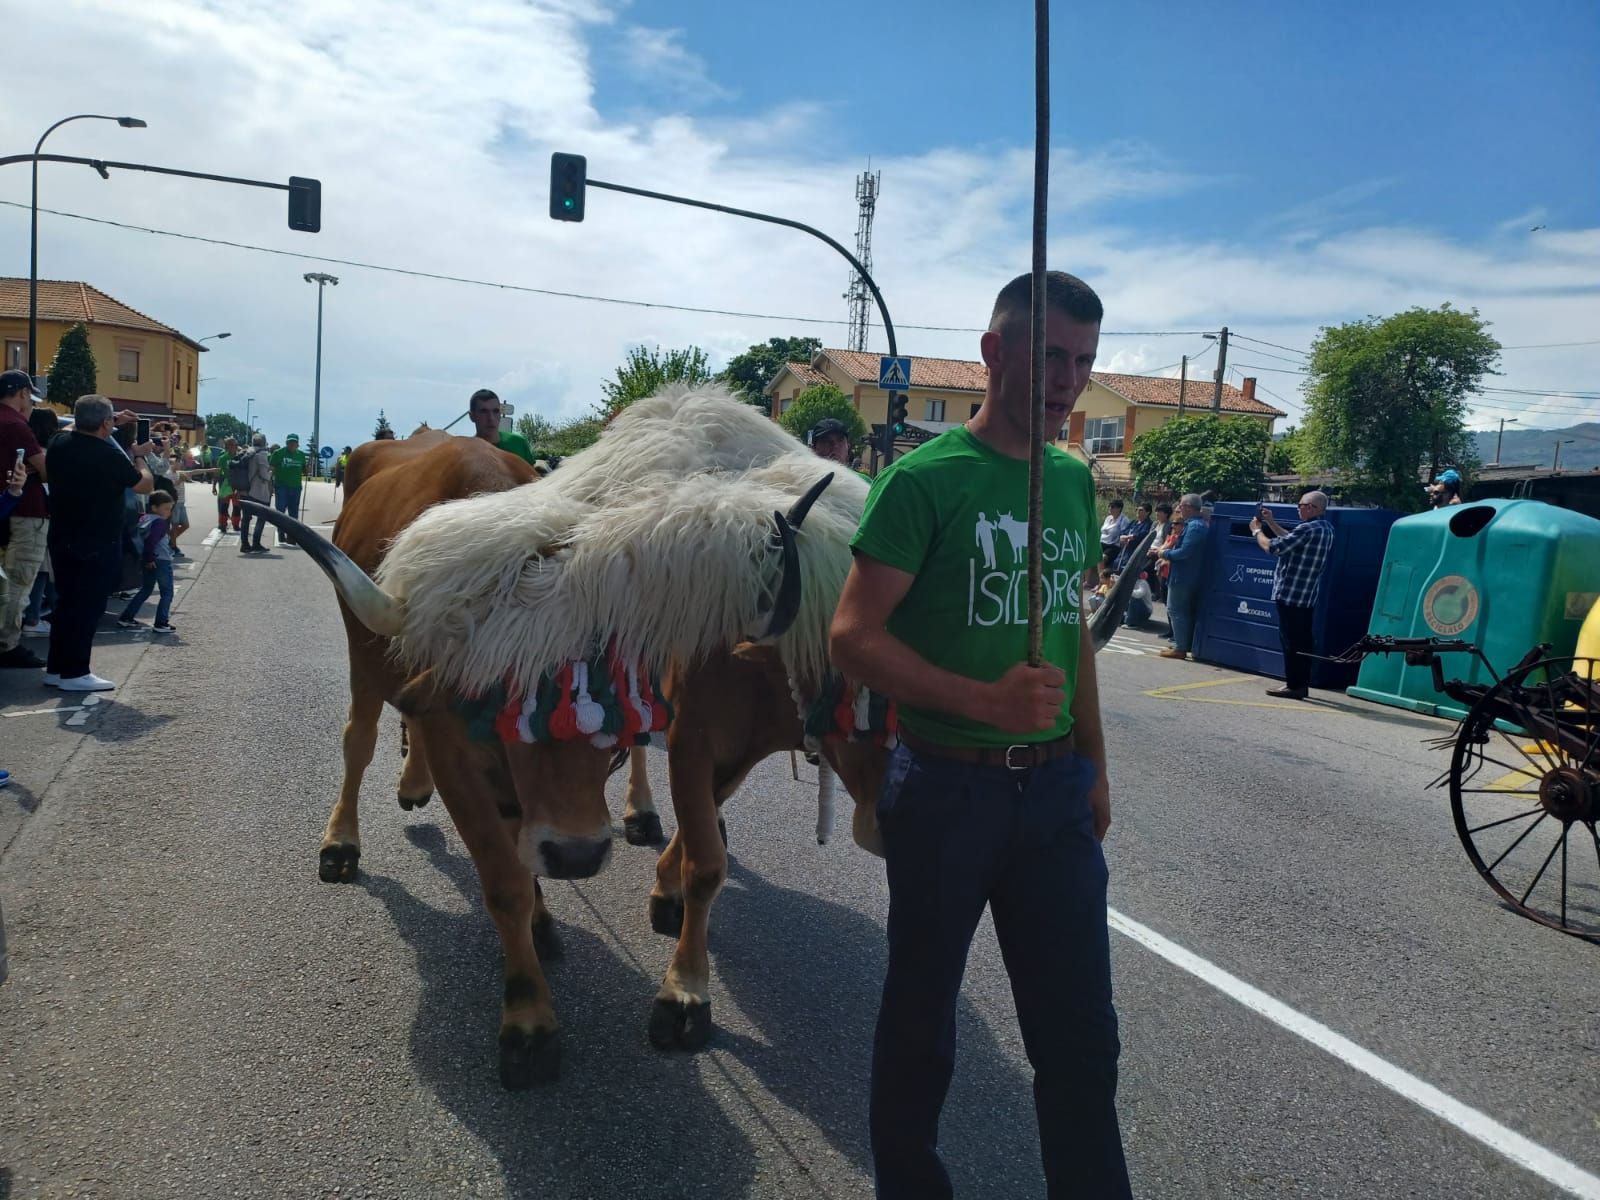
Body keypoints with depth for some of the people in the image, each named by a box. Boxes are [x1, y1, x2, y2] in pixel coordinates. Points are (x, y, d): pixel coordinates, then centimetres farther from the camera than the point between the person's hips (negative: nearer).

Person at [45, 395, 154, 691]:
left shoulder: (59, 444, 1)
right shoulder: (110, 456, -20)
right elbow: (146, 486, -9)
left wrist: (113, 426, 23)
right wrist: (139, 456, 5)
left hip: (61, 539, 7)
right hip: (98, 544, -7)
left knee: (65, 602, 16)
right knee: (88, 606, 0)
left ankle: (56, 668, 20)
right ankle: (74, 673, 2)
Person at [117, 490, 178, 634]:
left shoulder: (144, 518, 9)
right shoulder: (159, 522, -16)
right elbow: (151, 541, -27)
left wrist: (146, 558, 13)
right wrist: (149, 559, -19)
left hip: (149, 561, 9)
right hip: (161, 561, -9)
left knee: (146, 590, 22)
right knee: (167, 593, 1)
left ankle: (126, 618, 24)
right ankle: (161, 623, -3)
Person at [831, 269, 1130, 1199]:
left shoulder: (1074, 481, 7)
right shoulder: (924, 479, -11)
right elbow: (855, 636, -16)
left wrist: (1094, 766, 16)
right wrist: (985, 701, -28)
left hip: (1056, 788, 5)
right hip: (948, 785, -4)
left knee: (1083, 1032, 10)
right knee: (922, 1016, 14)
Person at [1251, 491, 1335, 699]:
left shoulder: (1308, 529, -20)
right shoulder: (1325, 528, 9)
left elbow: (1273, 547, -18)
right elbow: (1291, 540, 21)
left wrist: (1257, 530, -1)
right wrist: (1271, 523, 22)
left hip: (1290, 594, -9)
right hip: (1308, 596, 9)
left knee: (1291, 642, -3)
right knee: (1303, 641, 13)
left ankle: (1293, 686, 0)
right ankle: (1301, 684, 19)